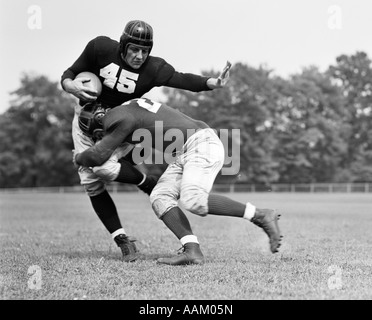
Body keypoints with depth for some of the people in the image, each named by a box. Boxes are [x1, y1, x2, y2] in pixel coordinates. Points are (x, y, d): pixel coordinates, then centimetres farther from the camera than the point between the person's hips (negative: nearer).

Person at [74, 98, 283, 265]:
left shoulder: (121, 119, -13)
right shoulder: (128, 109, 16)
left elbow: (98, 156, -12)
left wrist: (79, 158, 9)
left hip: (202, 143, -10)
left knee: (193, 200, -25)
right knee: (160, 197, -1)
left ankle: (260, 216, -15)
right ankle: (192, 251, -13)